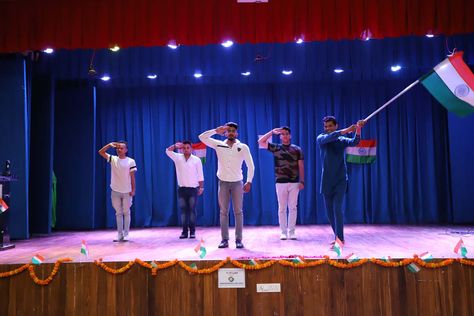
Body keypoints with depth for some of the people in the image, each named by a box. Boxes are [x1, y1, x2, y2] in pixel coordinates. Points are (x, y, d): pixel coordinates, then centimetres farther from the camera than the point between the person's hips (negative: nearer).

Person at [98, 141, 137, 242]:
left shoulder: (131, 161, -6)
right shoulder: (113, 159, 2)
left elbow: (132, 177, -5)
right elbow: (101, 152, -5)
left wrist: (133, 190, -7)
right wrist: (110, 145, -16)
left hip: (127, 191, -3)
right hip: (115, 191, 3)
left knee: (126, 213, 6)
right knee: (118, 213, 9)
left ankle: (126, 234, 12)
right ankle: (119, 234, 15)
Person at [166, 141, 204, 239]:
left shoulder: (196, 160, 0)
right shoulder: (178, 158, 5)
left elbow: (200, 175, 2)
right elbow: (168, 151, -5)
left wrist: (201, 187, -1)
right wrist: (175, 146, -19)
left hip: (193, 189, -2)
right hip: (181, 189, 2)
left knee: (192, 210, 0)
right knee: (183, 210, 3)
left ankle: (192, 231, 6)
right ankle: (184, 231, 7)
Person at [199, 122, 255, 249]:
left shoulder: (243, 147, 0)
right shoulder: (219, 145, 4)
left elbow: (250, 166, 2)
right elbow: (202, 137, -2)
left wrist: (249, 182, -4)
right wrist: (216, 130, -4)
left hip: (237, 182, -1)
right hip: (223, 183, 1)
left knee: (238, 212, 1)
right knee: (224, 212, 3)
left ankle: (238, 240, 6)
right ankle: (224, 239, 7)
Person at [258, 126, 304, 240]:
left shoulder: (297, 149, 6)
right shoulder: (275, 148, 5)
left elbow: (301, 166, 5)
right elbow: (261, 142, -4)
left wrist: (302, 181, -2)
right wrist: (272, 132, -7)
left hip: (294, 182, 0)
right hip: (280, 183, 0)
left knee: (293, 207, 4)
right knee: (282, 208, 4)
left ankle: (291, 231, 11)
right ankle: (283, 232, 11)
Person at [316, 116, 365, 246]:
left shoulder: (342, 140, 3)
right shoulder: (321, 139, 2)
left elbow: (354, 142, -18)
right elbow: (328, 138, -21)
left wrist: (358, 129, -36)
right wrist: (346, 130, -31)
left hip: (340, 181, -2)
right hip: (327, 181, 2)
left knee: (337, 209, -13)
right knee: (329, 211, 7)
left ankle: (340, 238, -10)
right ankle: (338, 237, 22)